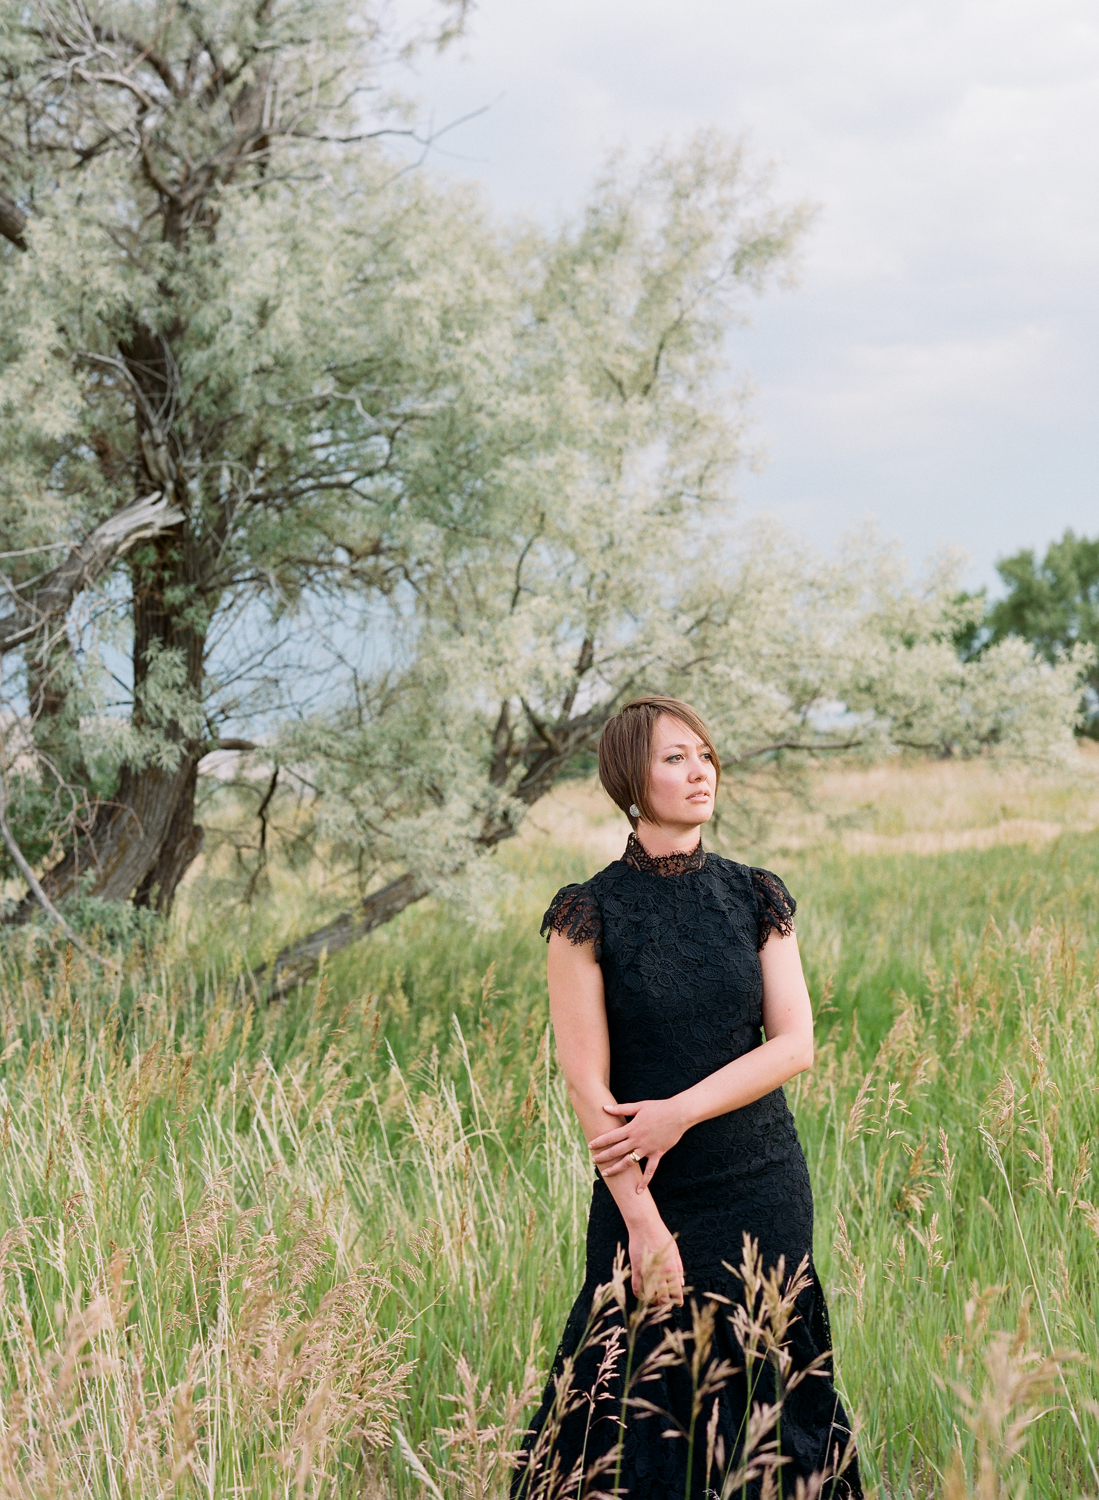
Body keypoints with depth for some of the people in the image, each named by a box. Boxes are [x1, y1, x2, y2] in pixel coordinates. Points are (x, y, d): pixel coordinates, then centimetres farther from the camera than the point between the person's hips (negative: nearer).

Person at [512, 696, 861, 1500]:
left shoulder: (756, 898, 3)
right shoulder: (590, 913, -7)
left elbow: (795, 1044, -2)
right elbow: (587, 1081, -10)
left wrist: (680, 1112, -14)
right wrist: (644, 1222, -14)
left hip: (764, 1189, 3)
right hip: (646, 1190, -3)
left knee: (761, 1393, 9)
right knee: (643, 1398, 3)